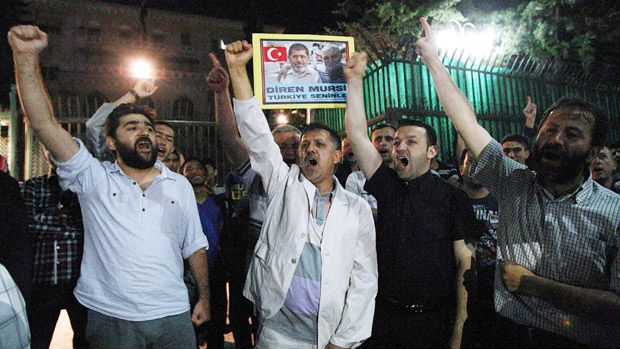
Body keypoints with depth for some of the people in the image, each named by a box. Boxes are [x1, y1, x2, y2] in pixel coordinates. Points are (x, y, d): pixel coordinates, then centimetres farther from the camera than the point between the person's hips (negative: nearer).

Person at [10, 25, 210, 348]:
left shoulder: (180, 185, 5)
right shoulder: (95, 179, -1)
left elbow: (194, 247, 7)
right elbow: (45, 124, -12)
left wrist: (204, 298, 5)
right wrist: (27, 58, -21)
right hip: (111, 319, -1)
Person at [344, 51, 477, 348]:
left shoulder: (453, 198, -5)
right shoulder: (386, 185, 2)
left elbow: (465, 264, -7)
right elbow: (357, 134, -3)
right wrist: (354, 79, -5)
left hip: (434, 322, -2)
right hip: (383, 315, 3)